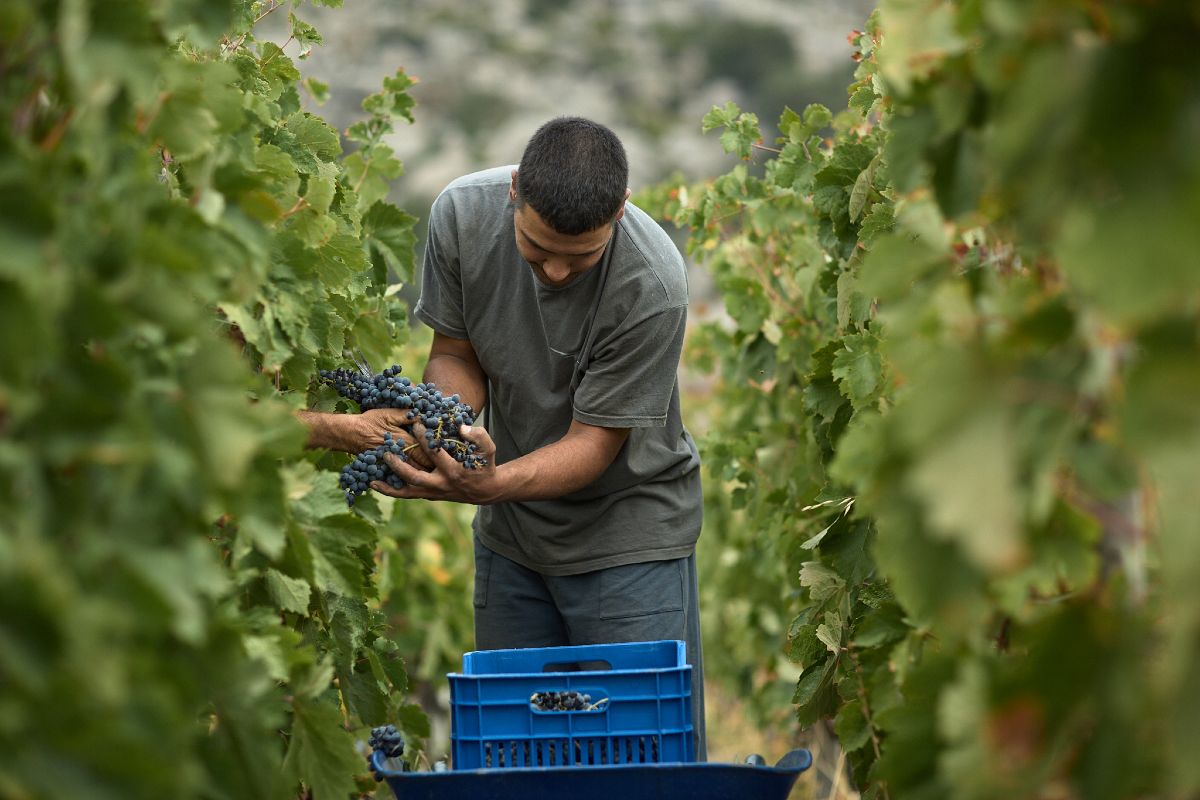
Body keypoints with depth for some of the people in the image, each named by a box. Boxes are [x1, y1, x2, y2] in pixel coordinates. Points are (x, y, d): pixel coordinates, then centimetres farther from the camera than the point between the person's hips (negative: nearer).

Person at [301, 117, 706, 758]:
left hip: (628, 531, -4)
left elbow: (594, 442, -22)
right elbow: (454, 352, -2)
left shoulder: (652, 285, -27)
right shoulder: (462, 212, -15)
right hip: (510, 536, 4)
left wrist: (488, 484, -39)